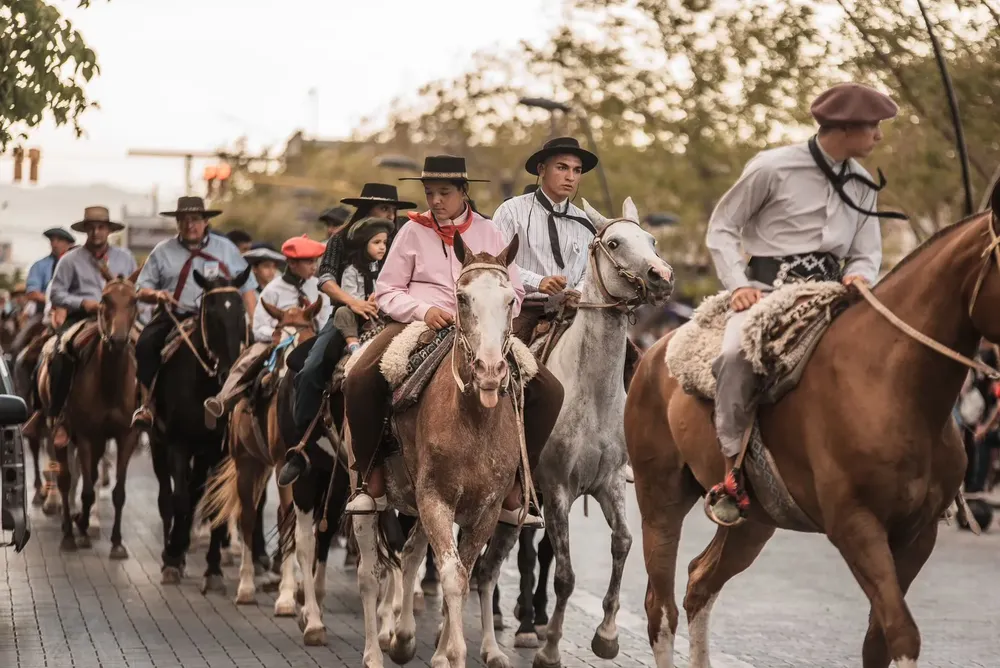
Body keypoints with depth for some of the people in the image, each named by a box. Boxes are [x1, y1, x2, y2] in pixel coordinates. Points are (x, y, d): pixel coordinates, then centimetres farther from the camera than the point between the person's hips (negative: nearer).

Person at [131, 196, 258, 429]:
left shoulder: (226, 248, 13)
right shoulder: (163, 251, 13)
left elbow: (247, 288, 14)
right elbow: (142, 290, 15)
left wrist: (252, 322, 1)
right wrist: (156, 294, -9)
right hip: (173, 317, 1)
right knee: (145, 344, -26)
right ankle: (148, 402, -16)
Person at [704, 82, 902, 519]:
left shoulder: (862, 183, 12)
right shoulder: (773, 167, -4)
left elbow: (867, 252, 16)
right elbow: (721, 228, 1)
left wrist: (859, 276, -9)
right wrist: (738, 285, -12)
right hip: (767, 287, -5)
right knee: (738, 354, -34)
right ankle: (733, 469, -27)